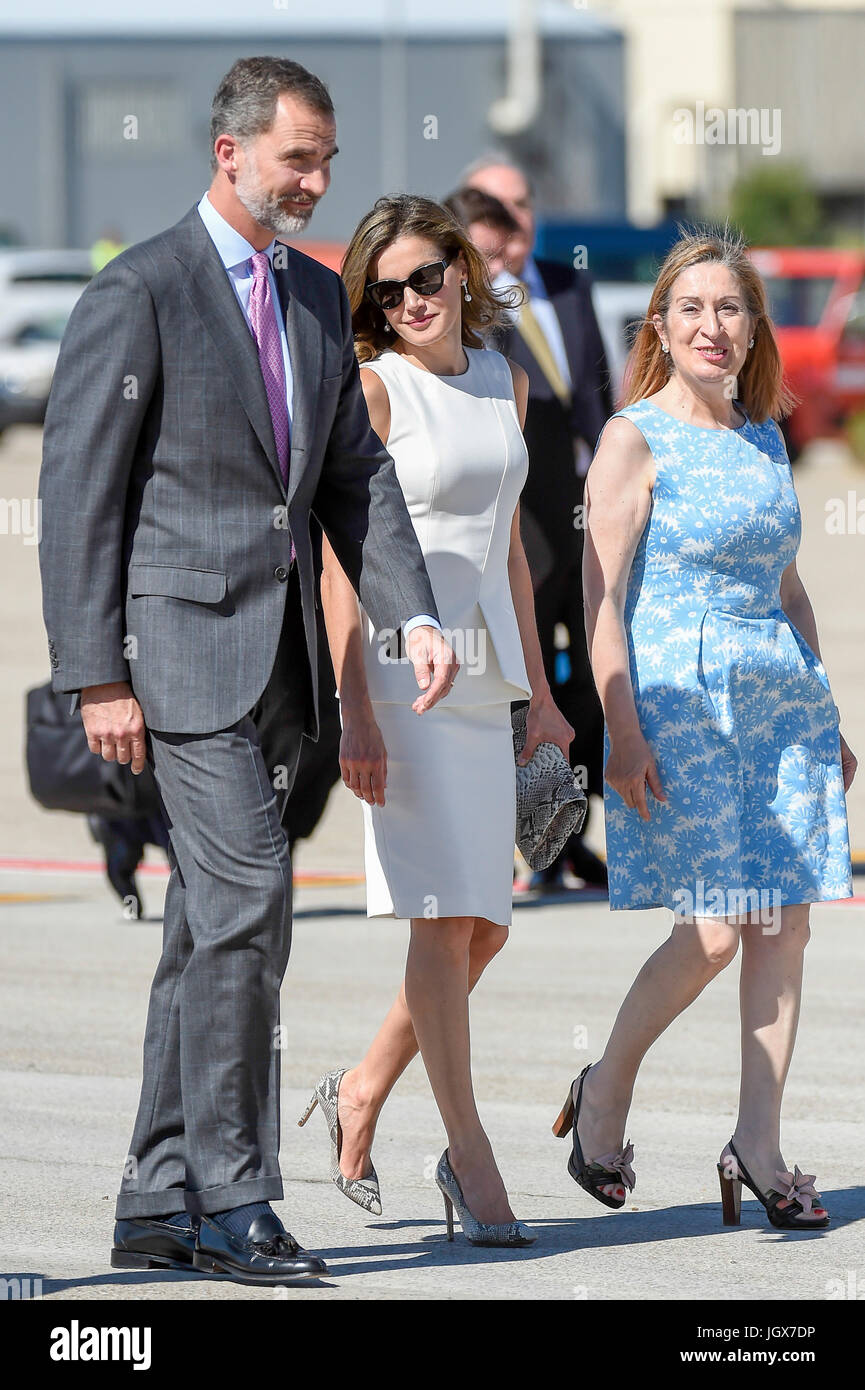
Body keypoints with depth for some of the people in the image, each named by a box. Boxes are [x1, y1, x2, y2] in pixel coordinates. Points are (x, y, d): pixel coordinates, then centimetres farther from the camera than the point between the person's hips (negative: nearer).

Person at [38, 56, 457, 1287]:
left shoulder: (318, 297, 15)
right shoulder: (139, 294, -9)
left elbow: (354, 475, 16)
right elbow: (79, 491, -10)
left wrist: (412, 615, 0)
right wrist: (98, 677, -14)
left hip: (278, 653, 8)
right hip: (181, 640, -8)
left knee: (213, 922, 9)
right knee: (248, 893, -15)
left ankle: (159, 1207, 14)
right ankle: (230, 1198, -10)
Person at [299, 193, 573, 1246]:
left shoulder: (504, 384, 14)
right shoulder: (371, 388, -6)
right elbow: (339, 562, -9)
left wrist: (539, 692, 20)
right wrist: (356, 714, -16)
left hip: (485, 674, 7)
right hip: (402, 667, -7)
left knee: (485, 925, 7)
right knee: (444, 914, -9)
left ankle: (361, 1094, 25)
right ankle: (470, 1157, -7)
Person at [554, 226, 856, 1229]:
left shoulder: (765, 438, 14)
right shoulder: (635, 439, -5)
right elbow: (601, 598, -9)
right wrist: (622, 732, -17)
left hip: (779, 698, 6)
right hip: (680, 702, -6)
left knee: (784, 922, 0)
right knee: (711, 931, -11)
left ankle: (758, 1145, 5)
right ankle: (605, 1092, 12)